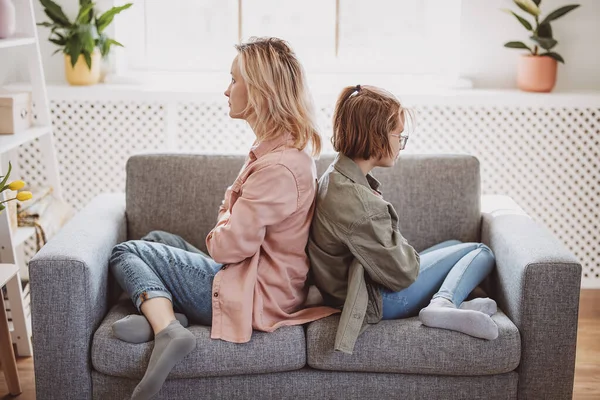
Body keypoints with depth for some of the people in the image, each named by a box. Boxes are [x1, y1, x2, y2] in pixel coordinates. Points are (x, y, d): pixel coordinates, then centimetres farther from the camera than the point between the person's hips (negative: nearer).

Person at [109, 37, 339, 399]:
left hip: (254, 296, -10)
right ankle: (164, 311, -3)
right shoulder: (289, 148, 5)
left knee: (126, 253, 2)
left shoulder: (278, 166, -27)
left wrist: (217, 234, -2)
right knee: (157, 239, 23)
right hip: (256, 276, 10)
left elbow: (229, 246, -24)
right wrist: (226, 227, -7)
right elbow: (241, 218, 14)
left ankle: (166, 327, -19)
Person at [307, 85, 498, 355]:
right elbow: (401, 274, -24)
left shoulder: (335, 176, -2)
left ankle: (442, 302, 0)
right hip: (376, 299, -9)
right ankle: (442, 304, -16)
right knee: (482, 253, 6)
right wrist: (412, 257, -5)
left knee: (454, 246, 27)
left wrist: (404, 252, 2)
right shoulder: (356, 201, -33)